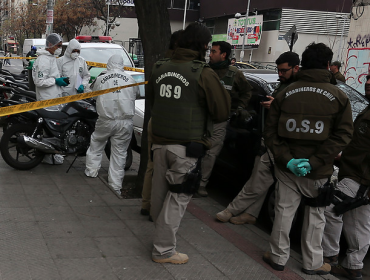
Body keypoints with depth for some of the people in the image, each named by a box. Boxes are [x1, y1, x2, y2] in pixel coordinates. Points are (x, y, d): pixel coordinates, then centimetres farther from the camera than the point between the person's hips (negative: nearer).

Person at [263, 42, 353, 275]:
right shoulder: (338, 97, -5)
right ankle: (313, 263, 24)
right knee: (316, 215, 13)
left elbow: (271, 132, -4)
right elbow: (343, 135, -12)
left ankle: (278, 257, 24)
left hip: (287, 168, 2)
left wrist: (287, 159, -10)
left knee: (284, 211, 13)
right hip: (319, 172, -1)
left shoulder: (285, 93, 0)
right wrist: (314, 162, -15)